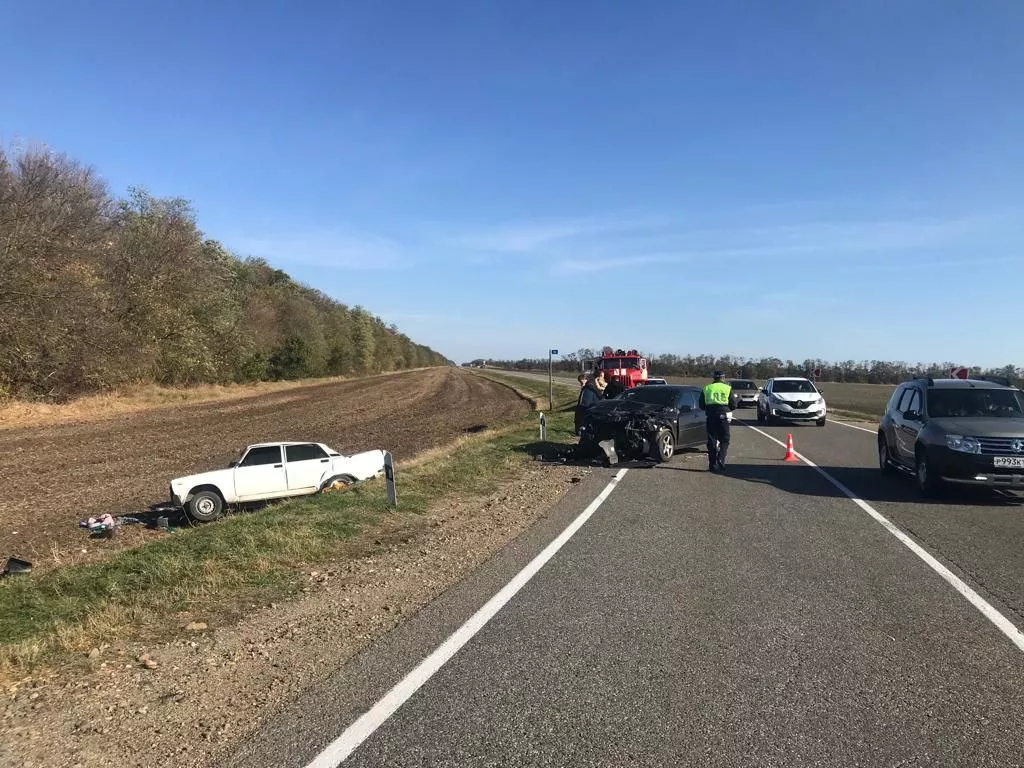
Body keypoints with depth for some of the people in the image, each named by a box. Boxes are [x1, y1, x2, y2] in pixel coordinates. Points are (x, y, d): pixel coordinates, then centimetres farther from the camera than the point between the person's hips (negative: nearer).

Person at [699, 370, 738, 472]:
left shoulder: (706, 389, 7)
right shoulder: (728, 389, 2)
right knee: (724, 440, 6)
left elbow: (702, 405, 9)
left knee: (711, 441, 8)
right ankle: (720, 461, -11)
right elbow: (733, 406, 4)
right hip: (723, 417, -2)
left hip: (711, 417, 2)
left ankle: (712, 464, 9)